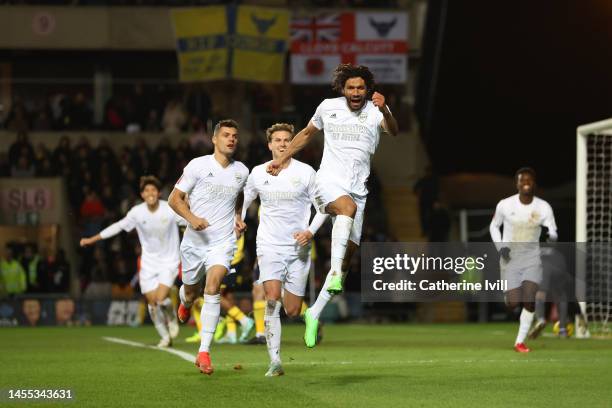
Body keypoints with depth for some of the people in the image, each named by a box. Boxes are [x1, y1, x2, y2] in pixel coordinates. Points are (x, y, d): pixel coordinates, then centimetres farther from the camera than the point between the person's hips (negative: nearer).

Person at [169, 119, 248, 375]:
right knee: (191, 293, 14)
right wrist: (192, 218, -20)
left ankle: (204, 352, -21)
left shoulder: (242, 171, 5)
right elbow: (174, 198, -4)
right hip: (194, 240, 0)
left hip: (223, 241, 0)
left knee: (212, 290, -21)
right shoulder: (198, 165, -6)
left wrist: (238, 218, 10)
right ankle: (185, 302, 56)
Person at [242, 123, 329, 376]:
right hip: (269, 247, 0)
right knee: (273, 298, -22)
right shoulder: (258, 173, 4)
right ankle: (274, 362, -22)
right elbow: (244, 200, 21)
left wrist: (310, 231, -11)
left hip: (298, 248, 0)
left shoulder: (305, 172, -1)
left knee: (292, 311, 0)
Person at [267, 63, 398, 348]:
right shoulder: (328, 107, 5)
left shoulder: (375, 111, -2)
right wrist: (281, 159, 22)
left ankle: (314, 314, 11)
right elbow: (307, 134, 23)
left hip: (358, 189, 2)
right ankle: (334, 274, -44)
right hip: (329, 182, -2)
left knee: (347, 257, 0)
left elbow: (392, 131, -24)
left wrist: (385, 111, -44)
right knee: (348, 206, -37)